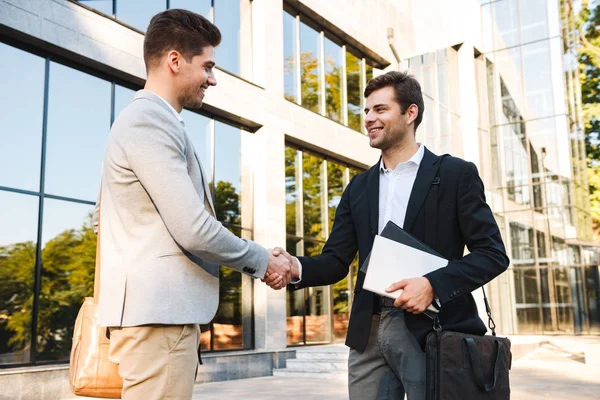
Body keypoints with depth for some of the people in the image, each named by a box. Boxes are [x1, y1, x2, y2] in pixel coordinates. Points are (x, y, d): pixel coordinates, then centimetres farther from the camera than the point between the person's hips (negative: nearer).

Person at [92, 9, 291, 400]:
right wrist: (262, 261, -6)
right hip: (157, 311, -10)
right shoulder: (149, 119, -14)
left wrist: (256, 259, 14)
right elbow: (193, 230, -21)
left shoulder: (155, 120, 18)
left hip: (165, 307, 10)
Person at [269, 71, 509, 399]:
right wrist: (297, 267, -13)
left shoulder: (456, 174, 0)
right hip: (368, 333, 4)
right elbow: (336, 260, 8)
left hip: (431, 331, -4)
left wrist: (434, 285, -20)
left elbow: (492, 253, -5)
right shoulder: (359, 187, 13)